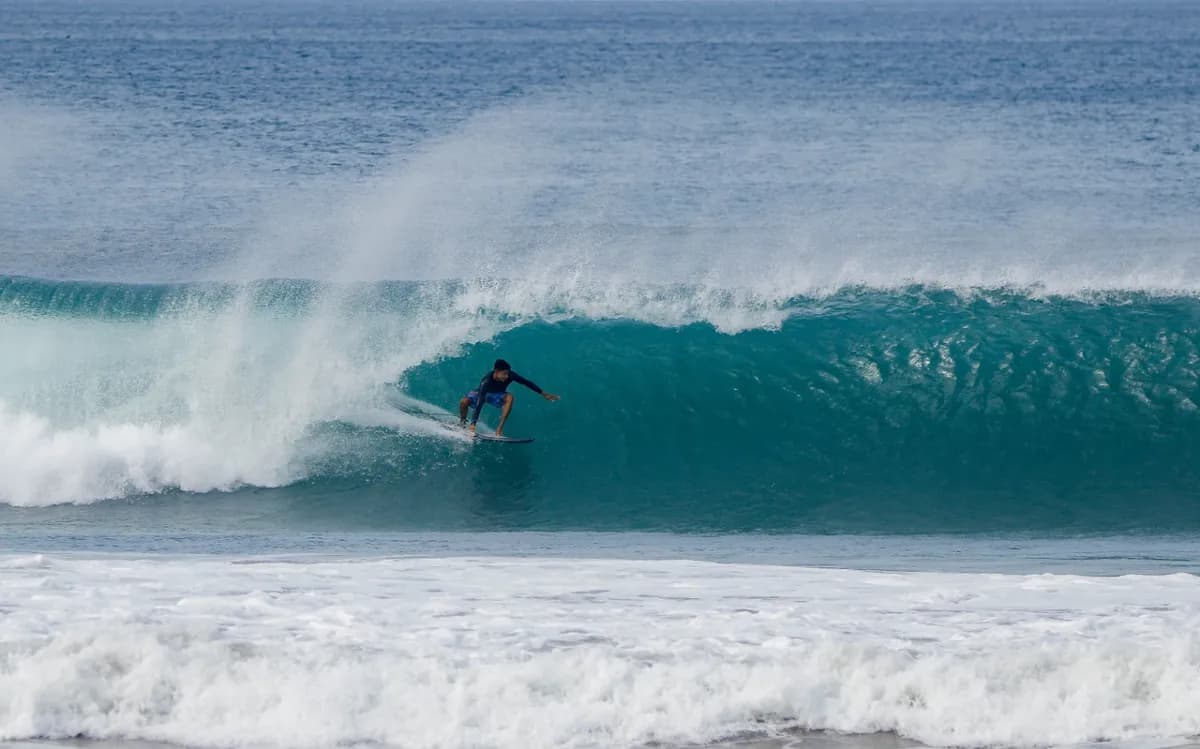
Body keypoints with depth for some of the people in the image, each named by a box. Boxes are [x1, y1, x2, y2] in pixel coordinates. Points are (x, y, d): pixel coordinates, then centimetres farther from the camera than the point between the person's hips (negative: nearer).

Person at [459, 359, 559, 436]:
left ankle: (499, 429, -27)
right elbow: (480, 403, -45)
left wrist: (543, 394, -10)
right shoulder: (486, 381, -41)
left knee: (509, 397, -32)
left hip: (497, 396, 3)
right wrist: (473, 424, -49)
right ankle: (462, 423, 1)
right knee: (464, 402, -31)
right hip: (481, 394, -3)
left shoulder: (510, 375, -31)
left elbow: (527, 383, -17)